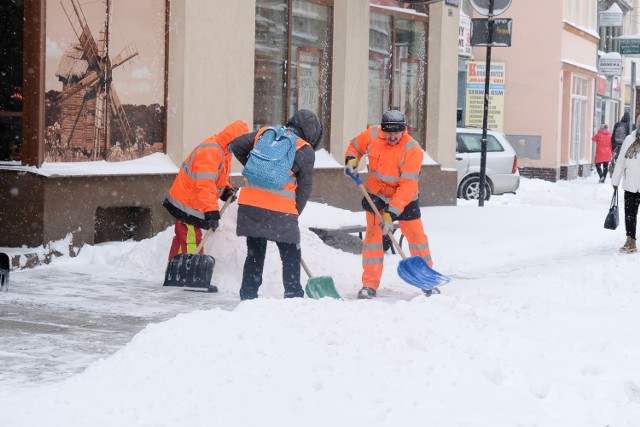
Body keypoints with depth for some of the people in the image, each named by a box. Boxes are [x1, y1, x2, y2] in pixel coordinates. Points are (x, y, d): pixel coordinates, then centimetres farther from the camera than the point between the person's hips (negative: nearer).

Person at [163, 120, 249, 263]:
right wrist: (212, 212, -39)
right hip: (187, 204, -11)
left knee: (181, 240, 20)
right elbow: (205, 185, -34)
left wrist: (226, 190, 2)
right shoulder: (210, 151, -25)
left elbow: (217, 178, 23)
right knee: (191, 243, -13)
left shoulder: (222, 151, 10)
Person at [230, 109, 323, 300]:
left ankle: (248, 295, 16)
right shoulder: (306, 151, 2)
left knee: (254, 254, 15)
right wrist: (294, 214, 15)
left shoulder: (264, 133, 12)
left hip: (249, 205, 4)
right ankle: (294, 296, 12)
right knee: (291, 257, 11)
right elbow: (304, 188, 4)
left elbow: (237, 145, 14)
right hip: (280, 210, -4)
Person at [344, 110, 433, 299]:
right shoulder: (372, 135, -14)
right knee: (373, 234, -6)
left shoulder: (412, 150, -26)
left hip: (405, 199, -2)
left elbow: (407, 186, -29)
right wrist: (351, 160, -10)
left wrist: (391, 213, -33)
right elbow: (355, 145, 10)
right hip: (376, 194, 2)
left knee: (416, 236, 3)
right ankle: (370, 285, -1)